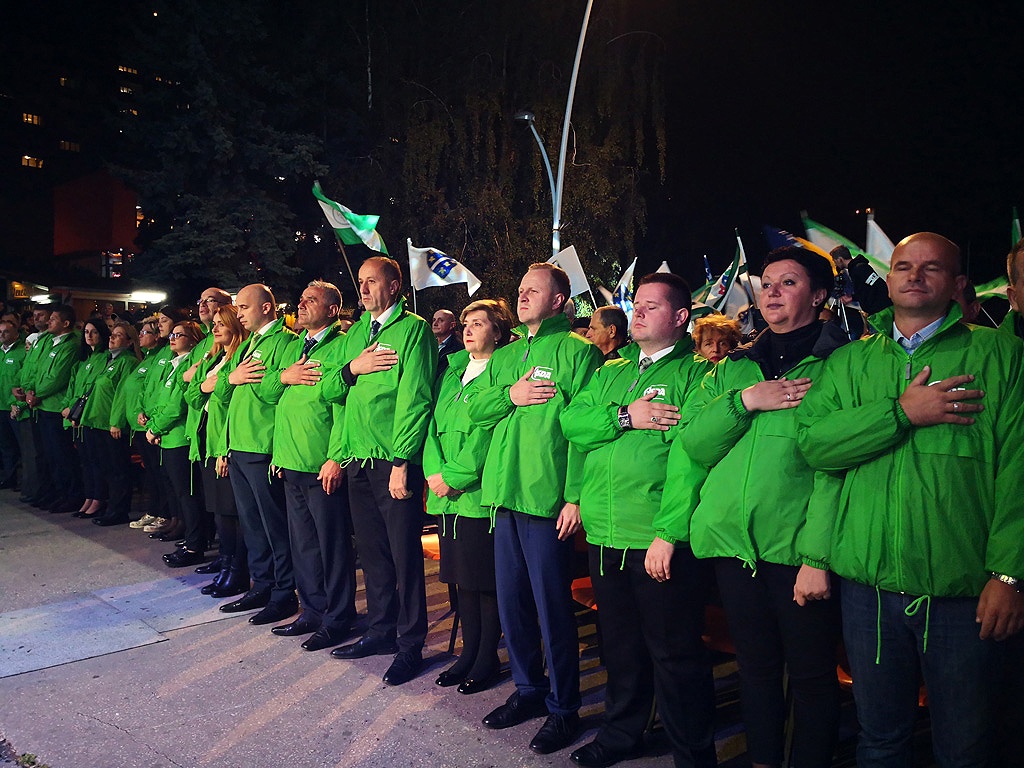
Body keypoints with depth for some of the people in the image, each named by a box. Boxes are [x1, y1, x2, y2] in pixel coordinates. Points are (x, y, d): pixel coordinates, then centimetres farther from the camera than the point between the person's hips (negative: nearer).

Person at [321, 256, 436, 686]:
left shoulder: (413, 329, -6)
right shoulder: (356, 332, 17)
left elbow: (415, 400, -14)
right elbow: (329, 392, 14)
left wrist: (402, 461, -18)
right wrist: (352, 368, -7)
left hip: (394, 459, -7)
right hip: (357, 458, 7)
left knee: (404, 553, 1)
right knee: (371, 550, 15)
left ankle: (410, 645, 13)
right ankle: (381, 631, 30)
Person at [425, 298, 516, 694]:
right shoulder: (453, 371, 17)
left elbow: (487, 430, -15)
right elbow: (436, 422, 10)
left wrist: (455, 476, -14)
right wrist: (435, 471, -4)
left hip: (481, 492, -7)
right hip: (448, 494, 7)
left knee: (485, 579, 2)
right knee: (461, 576, 14)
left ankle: (487, 660, 16)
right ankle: (469, 652, 27)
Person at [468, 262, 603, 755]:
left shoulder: (577, 350, -4)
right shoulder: (505, 356, 18)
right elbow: (475, 410, 11)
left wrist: (576, 495, -18)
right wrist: (511, 394, -8)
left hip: (548, 498, -7)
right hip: (505, 493, 7)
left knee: (552, 604, 2)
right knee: (511, 600, 15)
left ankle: (563, 707, 18)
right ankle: (529, 688, 33)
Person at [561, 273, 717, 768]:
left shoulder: (696, 372, -6)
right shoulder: (610, 372, 16)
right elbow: (572, 422, 3)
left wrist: (669, 532, -22)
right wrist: (624, 417, -12)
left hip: (661, 541, -6)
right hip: (604, 534, 6)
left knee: (674, 653, 5)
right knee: (620, 643, 20)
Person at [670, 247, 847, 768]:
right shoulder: (732, 369, 14)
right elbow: (693, 444, 4)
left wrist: (819, 556, -18)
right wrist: (744, 401, -10)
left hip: (797, 547, -4)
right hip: (733, 540, 5)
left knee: (811, 675, 7)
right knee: (755, 666, 16)